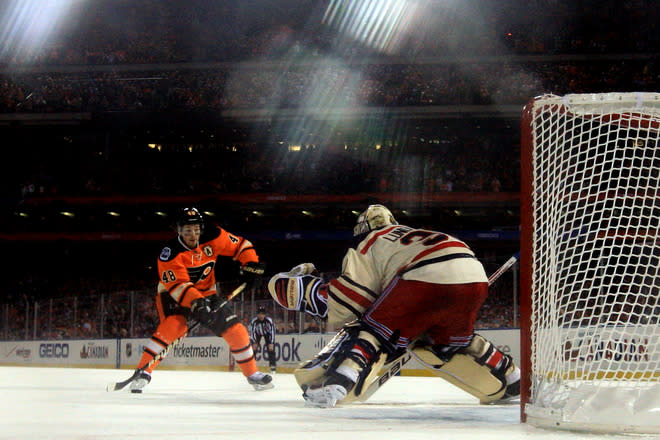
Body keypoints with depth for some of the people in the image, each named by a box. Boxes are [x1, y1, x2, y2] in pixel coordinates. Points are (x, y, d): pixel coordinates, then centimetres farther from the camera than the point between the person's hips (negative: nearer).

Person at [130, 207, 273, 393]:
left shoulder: (213, 237, -13)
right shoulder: (170, 252, -26)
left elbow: (240, 245, 0)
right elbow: (177, 284, -33)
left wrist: (251, 263, -15)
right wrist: (194, 301, -47)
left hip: (205, 293, 5)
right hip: (173, 295, -5)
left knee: (235, 330, -1)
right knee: (173, 325, -33)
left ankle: (252, 374, 17)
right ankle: (143, 372, -29)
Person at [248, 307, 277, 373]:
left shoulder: (269, 321, -32)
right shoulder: (254, 321, -30)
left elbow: (272, 332, -26)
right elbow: (252, 332, -21)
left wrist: (271, 343, -29)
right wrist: (254, 343, -23)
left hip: (267, 333, -1)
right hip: (257, 333, 1)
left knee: (271, 349, -14)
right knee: (253, 348, -11)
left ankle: (273, 365, -7)